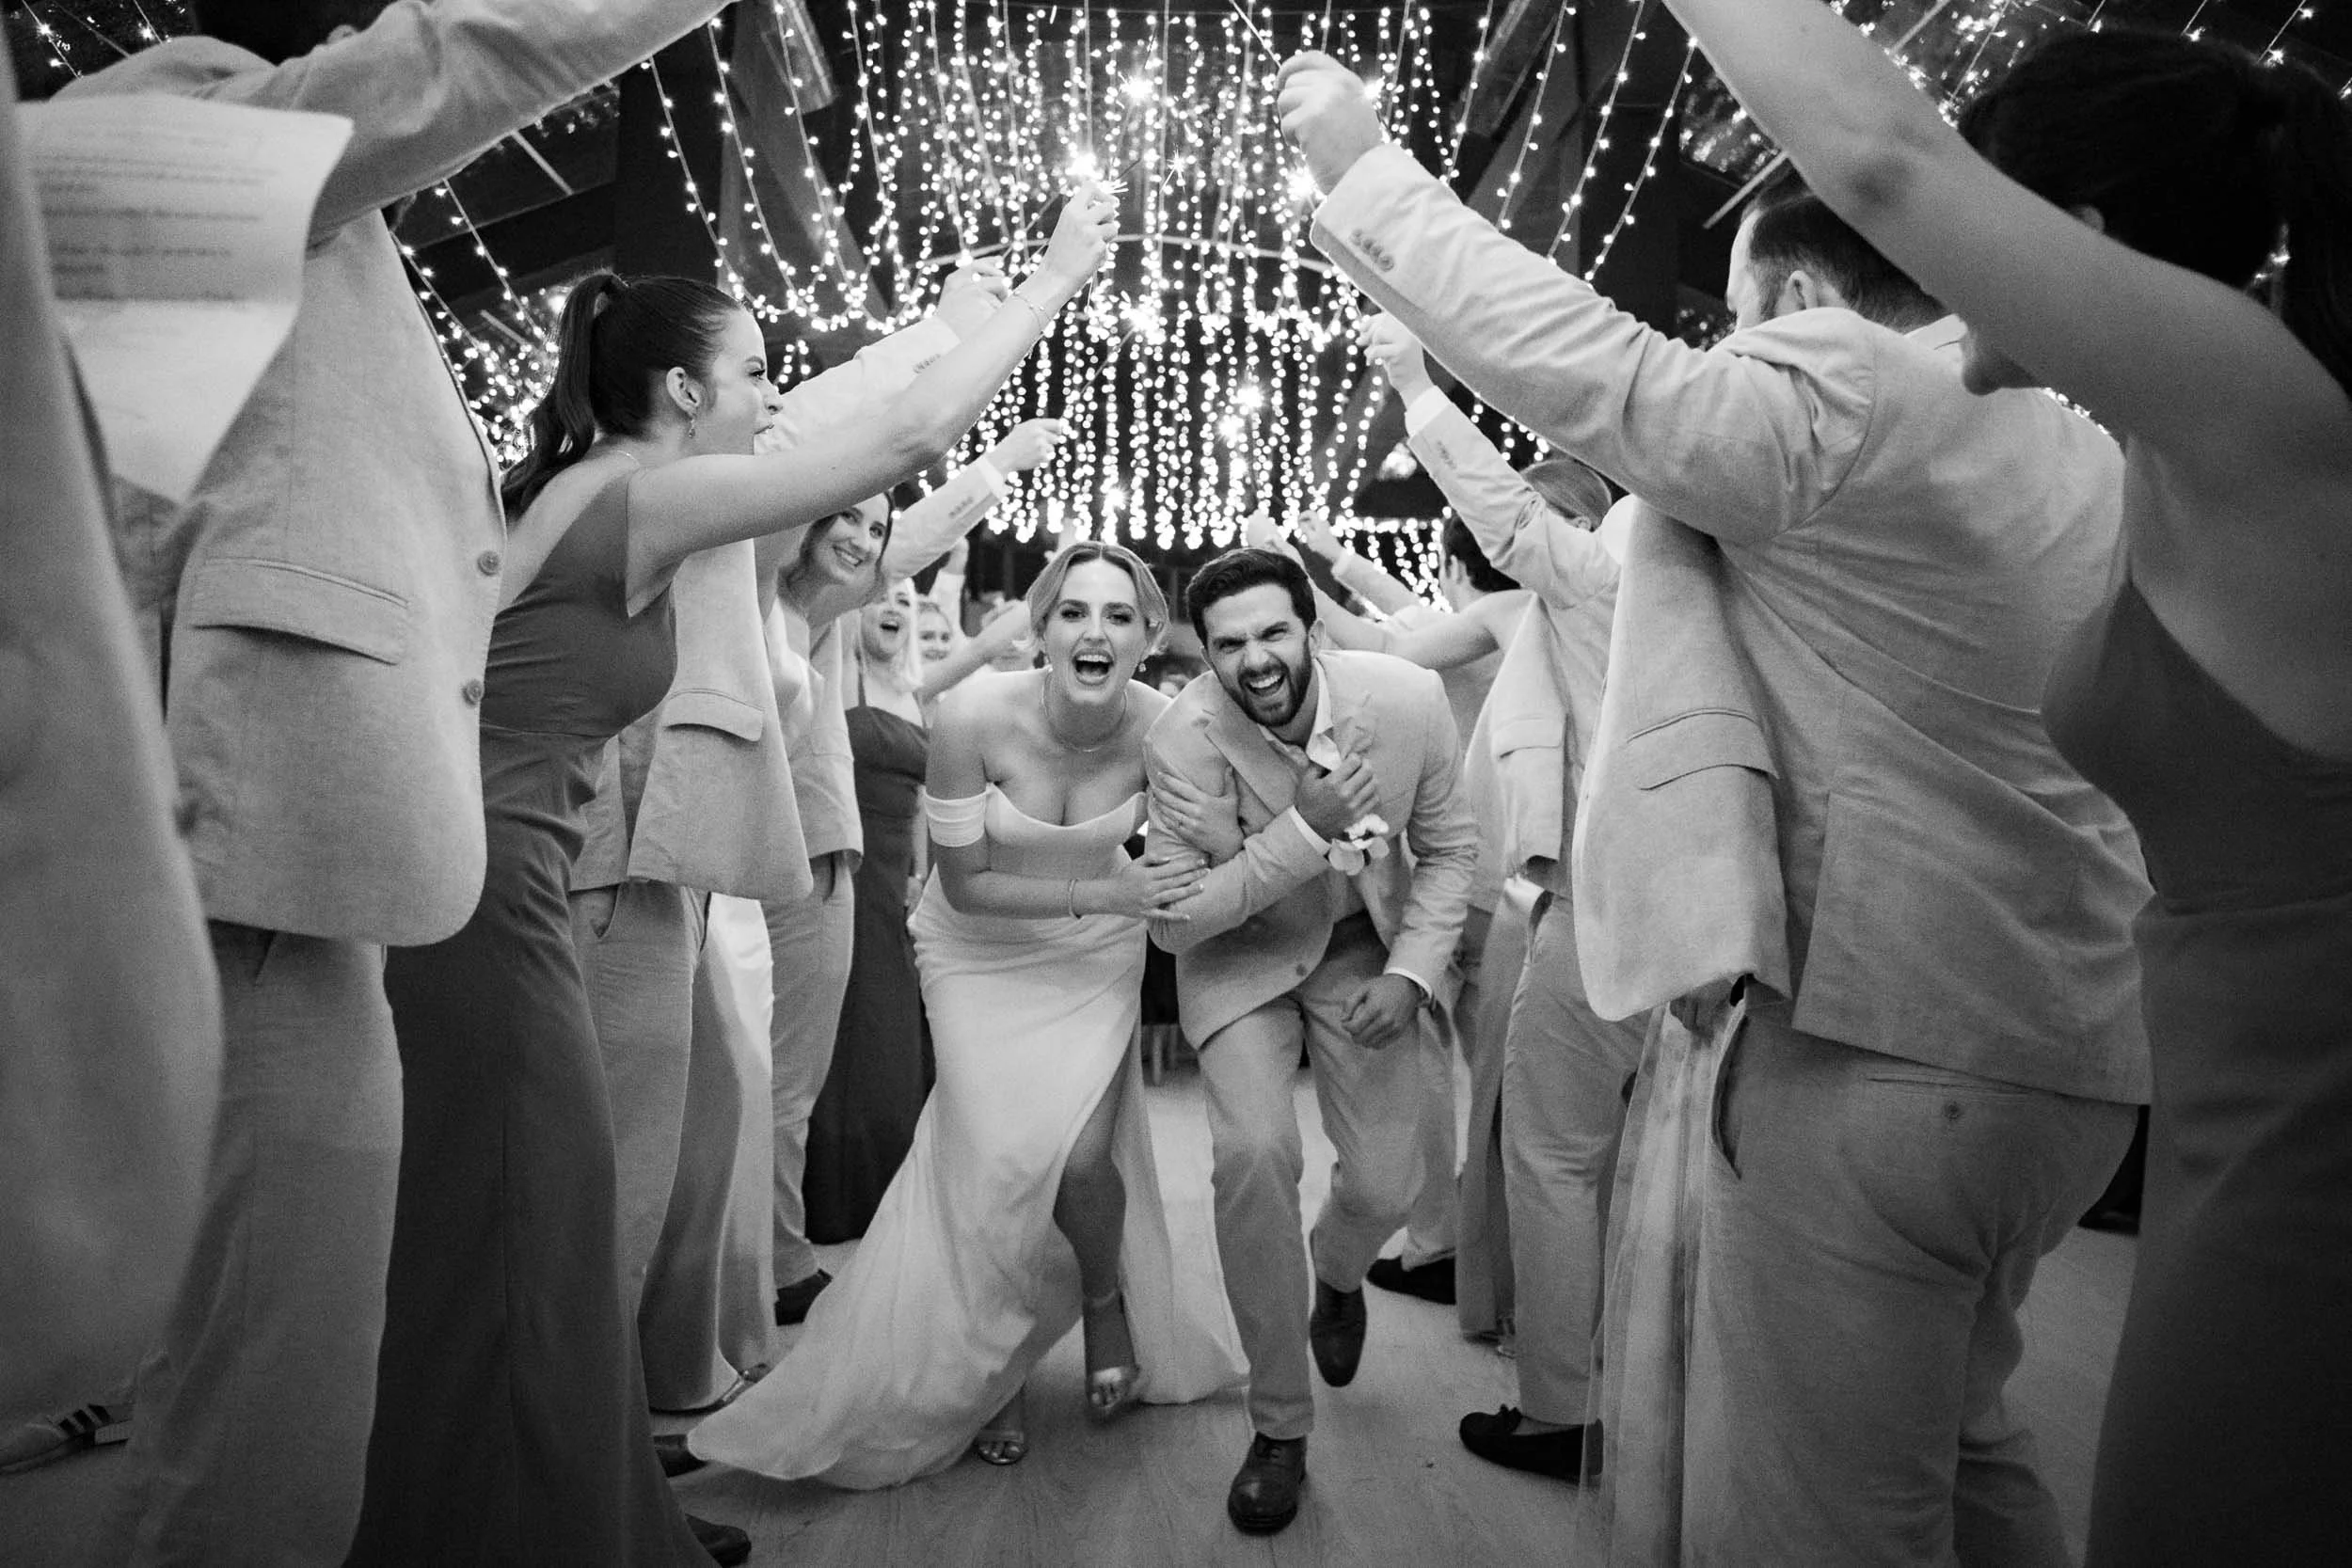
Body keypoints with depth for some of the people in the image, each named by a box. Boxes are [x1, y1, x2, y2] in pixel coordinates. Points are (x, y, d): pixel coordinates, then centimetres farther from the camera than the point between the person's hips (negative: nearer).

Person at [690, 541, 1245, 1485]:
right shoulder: (976, 715, -26)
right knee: (997, 1161, -10)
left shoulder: (1164, 726, -20)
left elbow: (1190, 860, 0)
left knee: (1081, 1157, -16)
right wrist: (1105, 893, -24)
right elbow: (966, 884, -18)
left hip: (1097, 955, 1)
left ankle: (1106, 1300, 22)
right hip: (979, 955, -1)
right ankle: (988, 1373, 21)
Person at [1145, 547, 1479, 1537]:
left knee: (1385, 1185, -4)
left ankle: (1336, 1275, 38)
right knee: (1253, 1152, -23)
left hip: (1364, 951, 2)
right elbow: (1172, 920, -23)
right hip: (1240, 956, -1)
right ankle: (1279, 1424, -1)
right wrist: (1303, 830, -33)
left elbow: (1449, 847, -4)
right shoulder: (1184, 737, -25)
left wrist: (1410, 972, -16)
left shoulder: (1406, 698, -20)